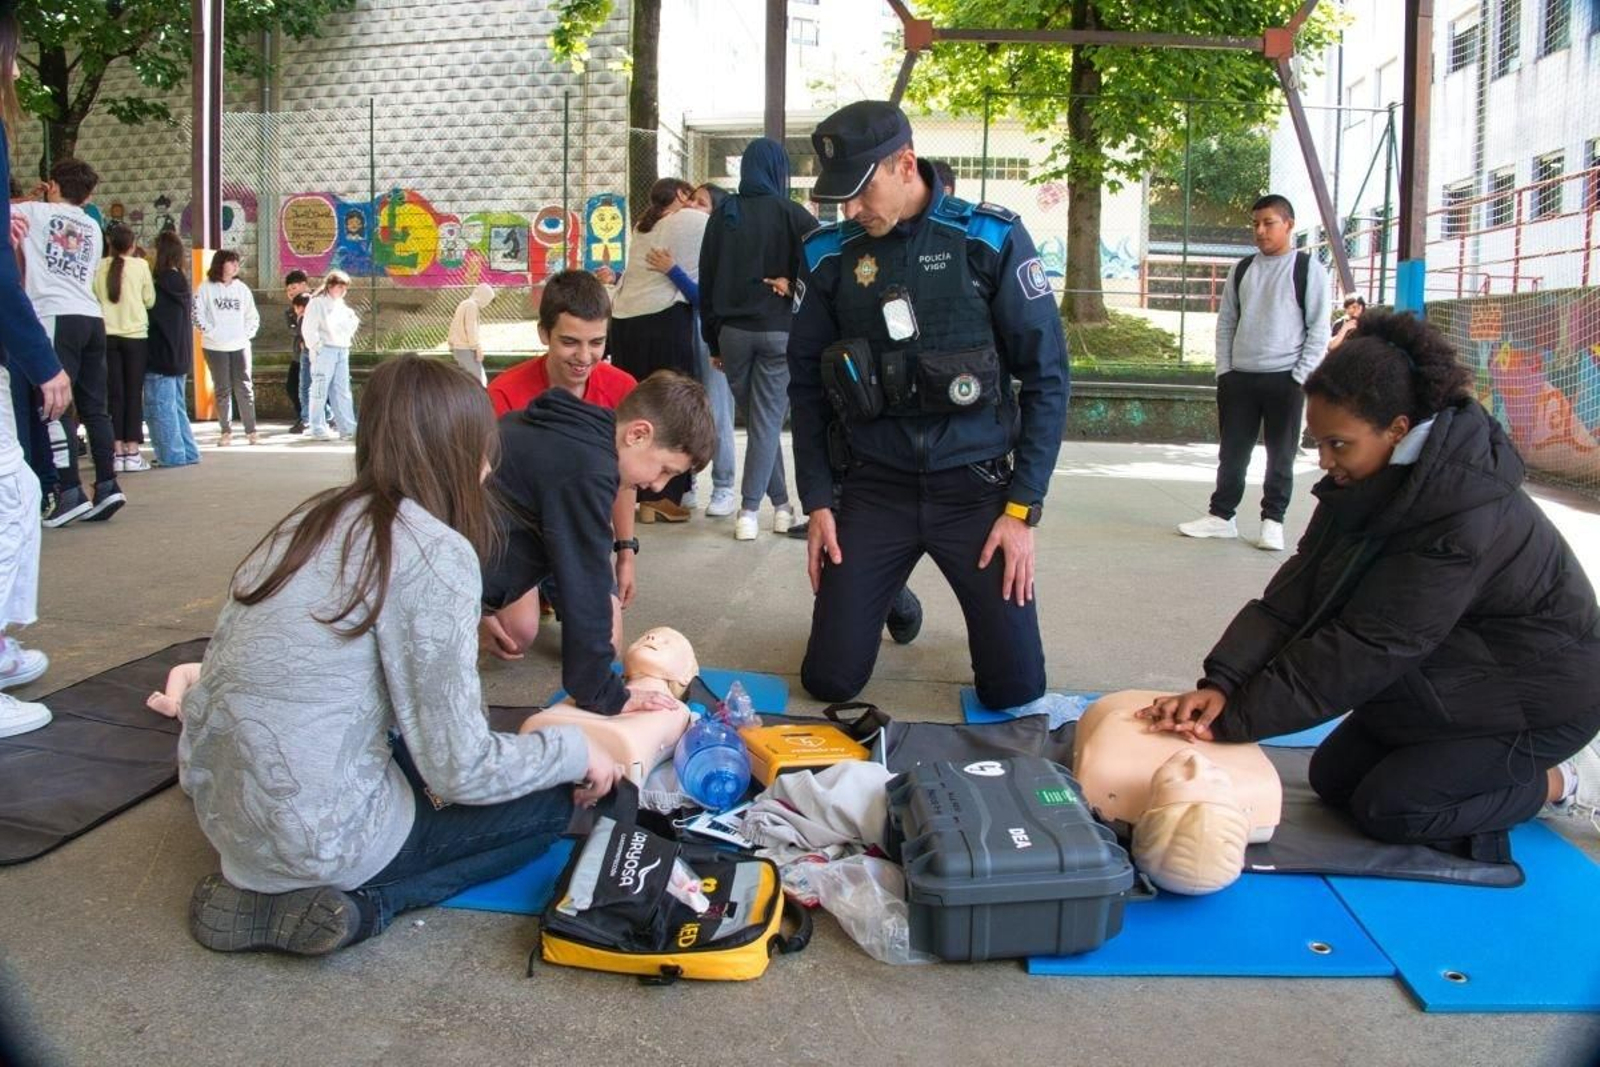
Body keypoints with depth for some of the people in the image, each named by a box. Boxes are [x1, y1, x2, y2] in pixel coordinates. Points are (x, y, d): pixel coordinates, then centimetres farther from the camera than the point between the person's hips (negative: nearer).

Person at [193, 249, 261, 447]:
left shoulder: (242, 288, 9)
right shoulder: (207, 287, -1)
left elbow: (253, 316, 14)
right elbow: (198, 314, -5)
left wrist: (247, 333, 2)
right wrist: (210, 332, -10)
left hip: (240, 346, 2)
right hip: (215, 347, -2)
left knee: (245, 388, 0)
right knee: (223, 390, 3)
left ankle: (251, 431, 4)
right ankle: (225, 431, 8)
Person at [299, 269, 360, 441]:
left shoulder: (341, 305, 19)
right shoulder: (317, 303, -4)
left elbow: (345, 329, 24)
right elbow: (308, 329, -10)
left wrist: (353, 320, 6)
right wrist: (316, 347, -14)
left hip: (342, 351, 7)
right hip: (324, 351, -7)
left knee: (343, 391, 7)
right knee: (320, 390, -3)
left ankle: (348, 427, 9)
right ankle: (318, 429, 1)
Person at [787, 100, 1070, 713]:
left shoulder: (992, 240, -8)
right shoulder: (828, 254, -1)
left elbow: (1046, 377, -5)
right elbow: (806, 383, 7)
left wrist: (1023, 507, -9)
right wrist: (817, 502, 2)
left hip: (975, 485, -1)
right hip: (872, 487, 2)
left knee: (1016, 689, 3)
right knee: (829, 681, 3)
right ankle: (891, 599, 34)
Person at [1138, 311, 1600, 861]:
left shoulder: (1465, 521, -35)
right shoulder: (1369, 483, -8)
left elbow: (1367, 649, -35)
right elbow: (1295, 591, -14)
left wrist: (1234, 720, -33)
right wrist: (1221, 683, -27)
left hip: (1536, 696, -8)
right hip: (1449, 677, 8)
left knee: (1387, 806, -14)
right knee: (1332, 777, 5)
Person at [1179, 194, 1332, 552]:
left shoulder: (1308, 268, -2)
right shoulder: (1242, 269, 10)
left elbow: (1319, 328, -4)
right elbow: (1226, 322, 13)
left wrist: (1301, 377, -10)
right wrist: (1224, 370, 4)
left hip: (1285, 378, -4)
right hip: (1240, 376, 4)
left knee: (1281, 453, 4)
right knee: (1232, 449, 8)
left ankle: (1272, 521, 13)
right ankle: (1221, 516, 18)